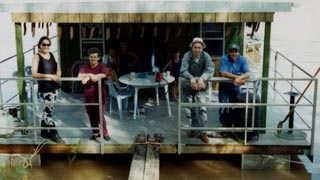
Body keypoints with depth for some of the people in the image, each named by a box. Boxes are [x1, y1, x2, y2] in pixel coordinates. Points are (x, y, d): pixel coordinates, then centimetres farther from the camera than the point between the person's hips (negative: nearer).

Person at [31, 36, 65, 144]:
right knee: (48, 110, -7)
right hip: (44, 88, -6)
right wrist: (49, 76, -23)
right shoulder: (37, 57, -7)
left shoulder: (51, 55, 11)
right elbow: (34, 74, -16)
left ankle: (44, 132, 26)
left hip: (55, 86, 6)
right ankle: (54, 134, -1)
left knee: (47, 109, 14)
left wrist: (58, 75, -3)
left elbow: (58, 68, 19)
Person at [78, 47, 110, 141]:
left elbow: (103, 75, -25)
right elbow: (79, 76, -13)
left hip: (99, 95, -3)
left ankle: (105, 133, 15)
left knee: (100, 116, -2)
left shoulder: (102, 66, -5)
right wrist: (90, 75, -25)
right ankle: (95, 133, 28)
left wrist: (88, 76, -26)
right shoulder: (85, 66, 4)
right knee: (91, 116, 12)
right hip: (88, 96, 3)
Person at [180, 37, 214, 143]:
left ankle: (201, 131, -4)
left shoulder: (206, 56, -15)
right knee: (190, 107, 8)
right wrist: (191, 78, -47)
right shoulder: (187, 55, -18)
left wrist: (202, 78, -46)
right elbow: (183, 71, -28)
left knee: (201, 106, -11)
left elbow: (210, 70, -27)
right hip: (188, 85, 1)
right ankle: (195, 128, 24)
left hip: (200, 84, 0)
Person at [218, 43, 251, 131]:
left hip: (236, 87, 3)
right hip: (224, 87, -3)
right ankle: (224, 126, 11)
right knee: (223, 107, -7)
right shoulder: (224, 59, -16)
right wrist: (237, 77, -35)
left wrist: (240, 78, -39)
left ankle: (230, 125, 26)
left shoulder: (242, 60, -8)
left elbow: (248, 73, -19)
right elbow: (223, 73, -28)